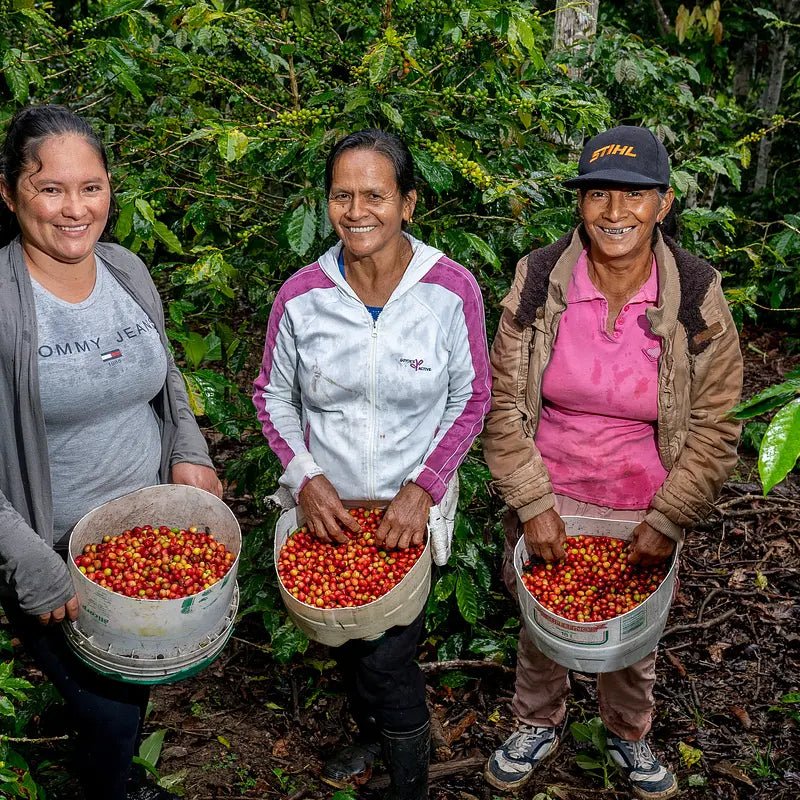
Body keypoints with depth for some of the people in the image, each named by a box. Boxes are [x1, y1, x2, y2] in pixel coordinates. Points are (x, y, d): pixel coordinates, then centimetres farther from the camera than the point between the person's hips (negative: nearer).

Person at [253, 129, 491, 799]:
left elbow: (472, 397, -6)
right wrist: (305, 477, -11)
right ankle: (372, 735, 53)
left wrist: (424, 488, -16)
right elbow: (273, 395, 2)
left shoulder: (452, 290, -16)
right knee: (346, 641, 21)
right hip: (326, 509, 3)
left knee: (387, 656, -6)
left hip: (411, 510, -3)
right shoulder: (300, 297, -11)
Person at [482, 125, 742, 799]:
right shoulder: (539, 281, -14)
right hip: (549, 499, 1)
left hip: (645, 510, 0)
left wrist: (667, 521, -11)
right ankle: (538, 727, 49)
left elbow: (713, 426, -8)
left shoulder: (697, 296, -15)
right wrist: (534, 505, -12)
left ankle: (629, 736, 51)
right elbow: (505, 403, -9)